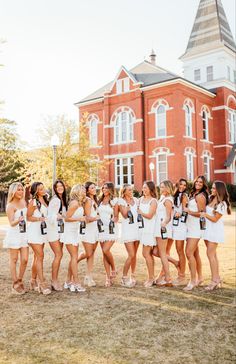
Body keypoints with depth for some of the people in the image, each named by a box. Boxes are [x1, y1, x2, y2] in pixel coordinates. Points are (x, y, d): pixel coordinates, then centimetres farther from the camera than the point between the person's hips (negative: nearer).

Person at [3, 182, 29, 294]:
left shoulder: (24, 202, 8)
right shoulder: (10, 206, -10)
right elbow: (11, 223, -16)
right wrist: (18, 220, -36)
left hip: (24, 234, 6)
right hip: (14, 235, -6)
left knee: (25, 260, 3)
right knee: (14, 260, 3)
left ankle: (20, 281, 20)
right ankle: (15, 284, 12)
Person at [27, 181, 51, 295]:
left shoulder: (45, 200, 12)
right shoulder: (33, 202, -10)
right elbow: (28, 217, -9)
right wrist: (39, 218, -23)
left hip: (43, 231, 7)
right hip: (34, 231, -7)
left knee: (38, 257, 10)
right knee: (40, 256, -10)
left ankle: (33, 281, 18)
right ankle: (42, 283, -8)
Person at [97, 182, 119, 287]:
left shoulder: (114, 200, 2)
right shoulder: (100, 200, 14)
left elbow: (116, 216, 2)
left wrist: (113, 222, -15)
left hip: (111, 229, -5)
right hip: (101, 228, 5)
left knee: (106, 250, -18)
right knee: (104, 253, 4)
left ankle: (113, 270, 7)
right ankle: (108, 276, 11)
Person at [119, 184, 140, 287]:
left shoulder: (136, 200, 12)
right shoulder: (121, 201, -2)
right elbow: (124, 215, -11)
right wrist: (128, 204, -15)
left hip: (136, 228, 5)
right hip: (127, 229, -5)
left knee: (134, 254, 9)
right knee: (131, 255, -11)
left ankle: (133, 276, 21)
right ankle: (124, 277, 2)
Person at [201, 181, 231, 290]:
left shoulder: (222, 204, -12)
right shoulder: (211, 199, 8)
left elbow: (215, 219, -14)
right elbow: (203, 211, 19)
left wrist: (205, 214, -19)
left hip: (215, 230, -7)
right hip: (208, 229, 7)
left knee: (210, 254, -9)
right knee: (213, 254, 10)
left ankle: (215, 280, -2)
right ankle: (217, 278, 18)